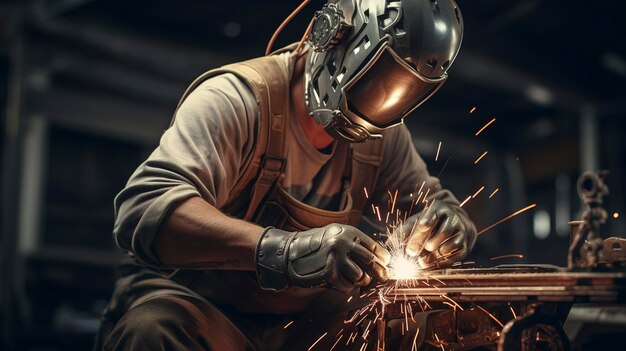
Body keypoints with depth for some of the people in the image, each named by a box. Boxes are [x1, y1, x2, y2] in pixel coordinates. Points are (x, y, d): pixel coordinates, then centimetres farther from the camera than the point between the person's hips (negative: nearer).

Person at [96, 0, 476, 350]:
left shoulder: (382, 134, 0)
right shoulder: (236, 100, -21)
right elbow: (142, 209, -33)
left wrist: (446, 222, -16)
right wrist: (283, 249, -47)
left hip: (304, 318, 5)